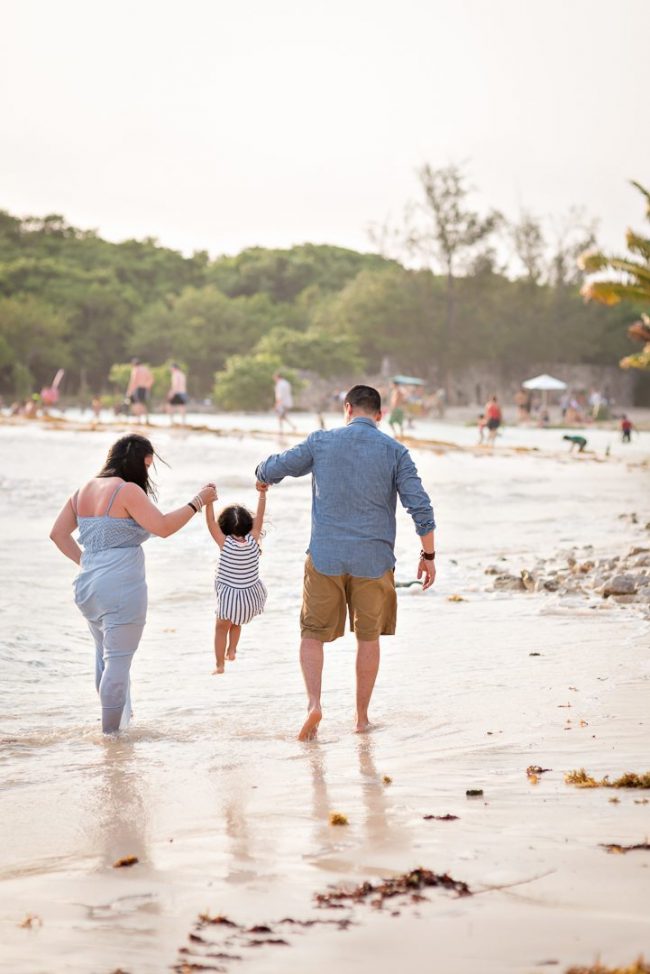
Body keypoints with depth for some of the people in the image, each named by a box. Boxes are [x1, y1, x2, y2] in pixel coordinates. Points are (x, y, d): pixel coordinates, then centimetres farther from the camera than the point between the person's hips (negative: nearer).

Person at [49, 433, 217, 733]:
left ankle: (115, 722, 29)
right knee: (117, 662, -1)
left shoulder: (84, 490, 11)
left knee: (104, 656, 20)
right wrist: (197, 502, -9)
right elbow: (163, 527, -17)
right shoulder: (128, 491, -13)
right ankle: (112, 731, 3)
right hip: (122, 590, -8)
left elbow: (58, 533, 14)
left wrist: (82, 560, 16)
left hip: (88, 587, 8)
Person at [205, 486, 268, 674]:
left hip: (229, 595, -3)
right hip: (251, 594, 3)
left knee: (221, 627, 12)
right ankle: (232, 650, 24)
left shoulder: (225, 543, -19)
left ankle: (220, 664, 10)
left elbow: (211, 522, -19)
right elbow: (259, 516, -9)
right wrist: (262, 493, -9)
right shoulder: (253, 540, -13)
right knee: (235, 622, 30)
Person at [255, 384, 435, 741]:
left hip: (325, 557, 0)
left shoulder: (321, 441, 1)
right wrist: (428, 555, 4)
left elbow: (271, 470, 9)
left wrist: (263, 476, 33)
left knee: (313, 634, 9)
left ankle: (313, 702, -11)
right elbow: (420, 507, -6)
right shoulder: (394, 451, -1)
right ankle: (362, 716, 19)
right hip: (373, 560, 0)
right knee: (368, 637, 14)